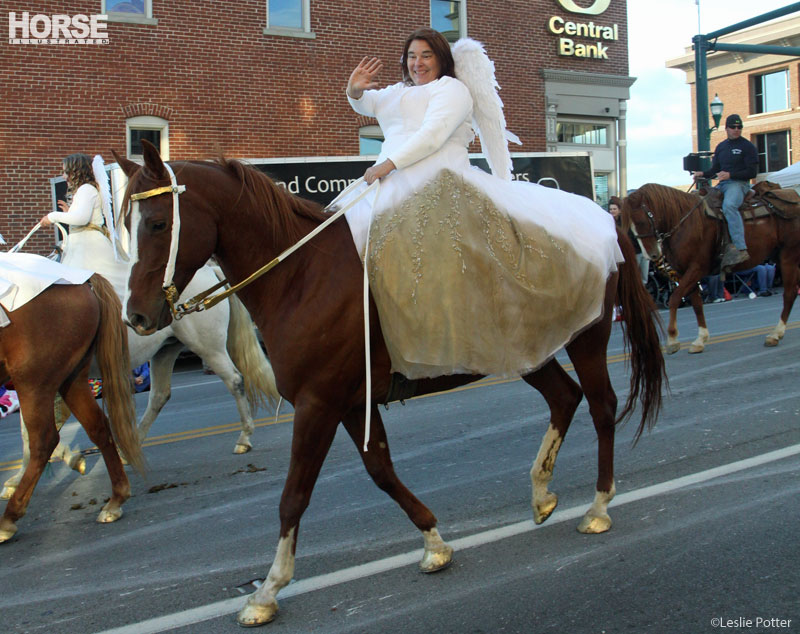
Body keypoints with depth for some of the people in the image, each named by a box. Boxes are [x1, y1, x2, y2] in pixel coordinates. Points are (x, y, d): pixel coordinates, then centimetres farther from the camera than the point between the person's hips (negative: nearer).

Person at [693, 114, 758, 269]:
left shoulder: (748, 147, -1)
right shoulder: (720, 147, 19)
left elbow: (752, 172, -7)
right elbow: (715, 169, 23)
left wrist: (730, 174, -19)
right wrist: (703, 174, 0)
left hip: (739, 184, -8)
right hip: (722, 185, 8)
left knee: (729, 206, -36)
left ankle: (740, 249, -47)